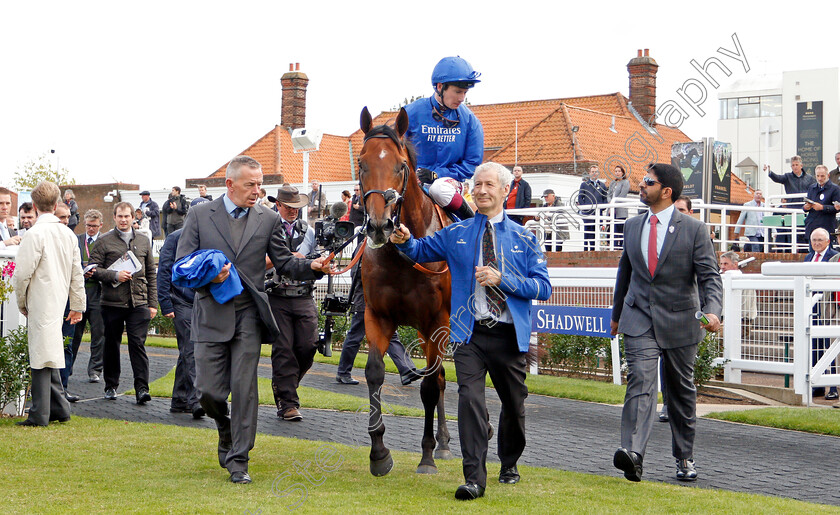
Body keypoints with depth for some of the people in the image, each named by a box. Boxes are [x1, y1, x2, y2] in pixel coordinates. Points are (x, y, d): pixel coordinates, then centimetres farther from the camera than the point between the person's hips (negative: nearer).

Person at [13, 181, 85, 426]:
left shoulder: (35, 234, -15)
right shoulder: (68, 234, 7)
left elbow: (22, 273, -15)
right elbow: (76, 274, 12)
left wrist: (22, 302, 0)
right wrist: (78, 305, 19)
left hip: (39, 303, -7)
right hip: (58, 302, 7)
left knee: (41, 355, -4)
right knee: (49, 352, 16)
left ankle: (39, 414, 0)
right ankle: (59, 408, 18)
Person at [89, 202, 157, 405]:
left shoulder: (144, 241, 14)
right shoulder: (104, 241, 4)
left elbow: (151, 274, 15)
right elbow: (94, 268, -1)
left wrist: (152, 303, 10)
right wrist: (115, 276, -17)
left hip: (139, 303, 1)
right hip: (112, 302, -1)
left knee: (138, 344, -7)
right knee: (111, 344, 8)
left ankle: (141, 388, -9)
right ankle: (111, 386, 21)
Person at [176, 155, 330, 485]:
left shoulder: (268, 220, 7)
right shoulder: (200, 216, 3)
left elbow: (284, 263, 7)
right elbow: (182, 265, 3)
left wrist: (312, 266, -12)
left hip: (248, 316, 0)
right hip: (211, 315, 0)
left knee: (244, 388, -3)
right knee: (208, 390, -1)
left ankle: (238, 460, 6)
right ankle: (226, 431, 32)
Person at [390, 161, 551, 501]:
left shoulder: (524, 239, 3)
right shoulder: (456, 234, 7)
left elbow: (543, 288, -3)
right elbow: (420, 251, 17)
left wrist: (502, 279, -16)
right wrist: (404, 240, -6)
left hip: (510, 336, 1)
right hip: (470, 335, -1)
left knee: (514, 404, 14)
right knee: (470, 400, -15)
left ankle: (509, 465, 39)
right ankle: (474, 479, -13)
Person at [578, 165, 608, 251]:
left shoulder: (602, 185, 15)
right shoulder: (584, 184, 8)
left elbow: (605, 198, 14)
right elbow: (580, 198, 4)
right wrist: (585, 207, -9)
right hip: (587, 213, -2)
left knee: (596, 233, 2)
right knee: (587, 232, -5)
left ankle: (594, 249, 6)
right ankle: (586, 249, -3)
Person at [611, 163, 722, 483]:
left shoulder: (694, 230, -5)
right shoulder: (632, 226, 9)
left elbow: (710, 276, -10)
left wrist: (712, 310, -28)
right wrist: (617, 313, 29)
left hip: (678, 321, -2)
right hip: (639, 320, 2)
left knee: (681, 391, 11)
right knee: (640, 382, -18)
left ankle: (685, 458, 26)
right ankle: (632, 452, -33)